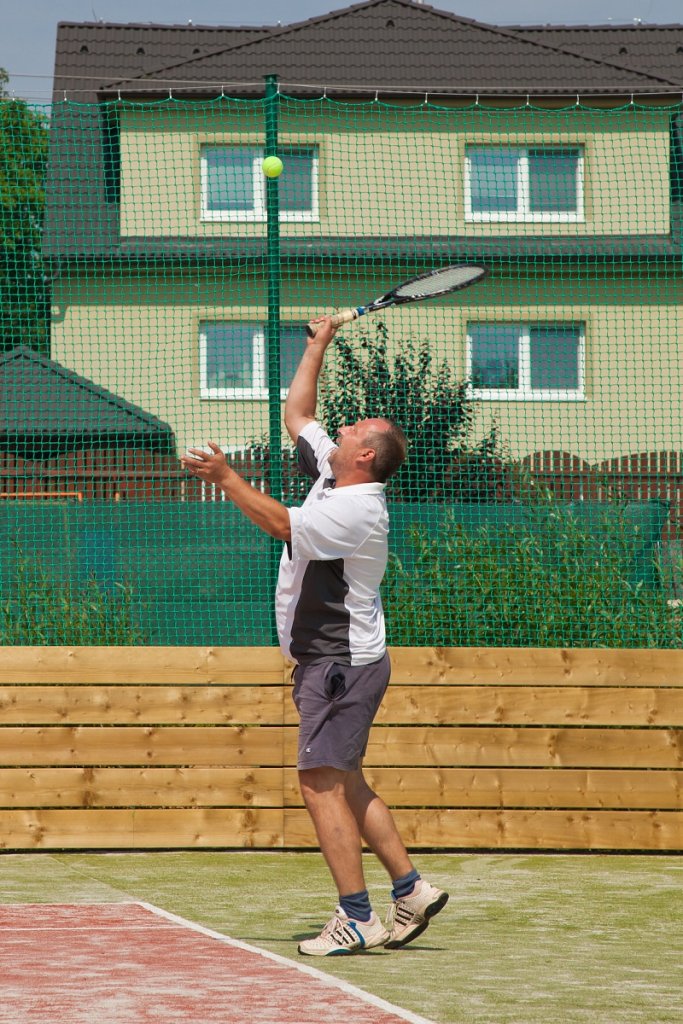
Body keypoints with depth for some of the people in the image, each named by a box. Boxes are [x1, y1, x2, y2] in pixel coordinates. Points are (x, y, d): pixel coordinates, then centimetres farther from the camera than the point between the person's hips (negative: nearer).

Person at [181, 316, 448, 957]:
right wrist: (318, 346, 23)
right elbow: (295, 413, 22)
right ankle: (409, 889, 18)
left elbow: (282, 524, -25)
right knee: (342, 782, 14)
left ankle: (357, 918, -14)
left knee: (321, 783, -13)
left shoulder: (358, 509, -18)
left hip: (342, 663, -10)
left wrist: (225, 478, -25)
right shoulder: (331, 474, 10)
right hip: (331, 662, 10)